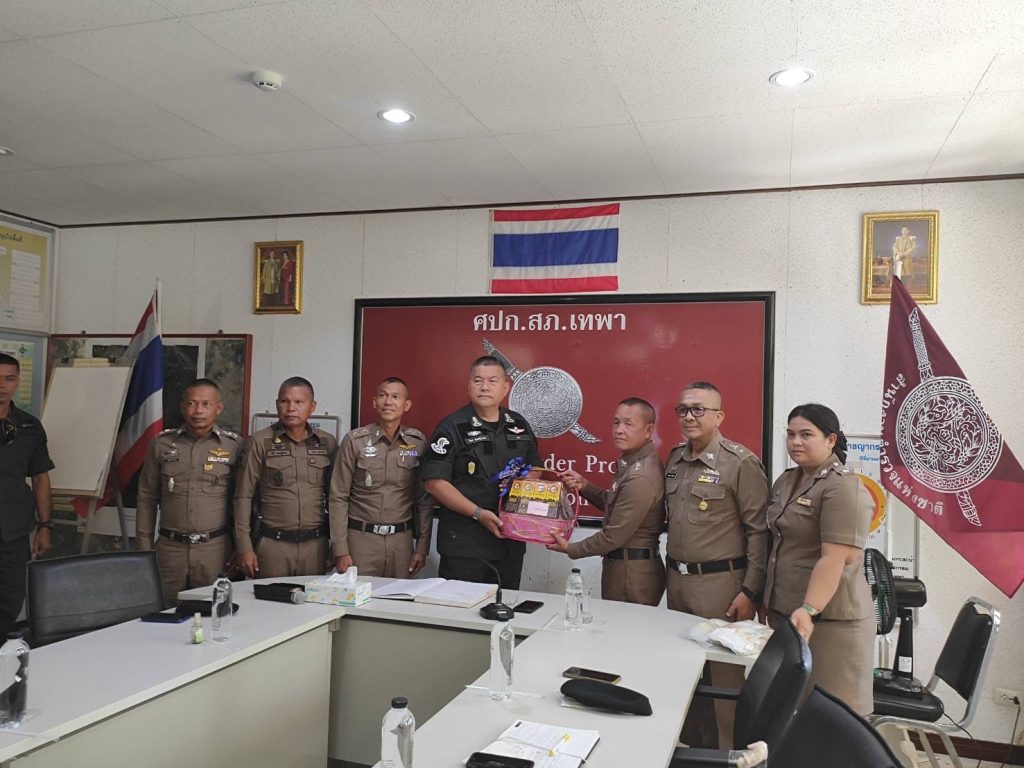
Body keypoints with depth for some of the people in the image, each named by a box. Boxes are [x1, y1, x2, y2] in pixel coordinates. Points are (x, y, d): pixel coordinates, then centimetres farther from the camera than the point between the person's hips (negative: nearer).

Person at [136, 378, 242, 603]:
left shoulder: (234, 446, -1)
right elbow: (147, 498, 9)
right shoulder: (161, 444, 4)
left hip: (215, 549, -1)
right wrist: (144, 548, 6)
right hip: (170, 548, 2)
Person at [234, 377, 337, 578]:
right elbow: (243, 497, -1)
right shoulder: (259, 443, -2)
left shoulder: (328, 443, 5)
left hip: (315, 544, 2)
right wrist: (244, 548, -5)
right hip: (272, 544, -2)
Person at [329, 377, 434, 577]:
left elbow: (425, 499, 6)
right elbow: (338, 498, -2)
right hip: (361, 538, -1)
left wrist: (422, 547, 4)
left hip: (401, 539, 2)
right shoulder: (354, 441, -3)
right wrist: (340, 550, -6)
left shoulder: (418, 443, 2)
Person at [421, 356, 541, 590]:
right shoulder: (453, 427, -7)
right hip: (464, 544, -5)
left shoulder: (519, 425, 9)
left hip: (510, 540, 5)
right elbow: (434, 482, -12)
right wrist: (478, 513, -18)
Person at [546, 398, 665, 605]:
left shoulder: (640, 478, -24)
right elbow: (614, 505, 17)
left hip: (631, 575, -9)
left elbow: (614, 537, -20)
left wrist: (569, 548, -7)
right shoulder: (632, 463, 8)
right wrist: (584, 486, 2)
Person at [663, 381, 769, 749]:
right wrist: (672, 572, 13)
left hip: (720, 582, -6)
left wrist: (750, 591, -13)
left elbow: (758, 531, -11)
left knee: (724, 675, 3)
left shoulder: (741, 463, -11)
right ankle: (690, 744, 32)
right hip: (677, 580, 7)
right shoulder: (674, 459, 9)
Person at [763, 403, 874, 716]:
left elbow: (834, 559, -23)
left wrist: (809, 609, -32)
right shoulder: (785, 481, 12)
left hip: (828, 617, -8)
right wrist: (767, 599, 19)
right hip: (782, 612, 8)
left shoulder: (842, 488, -15)